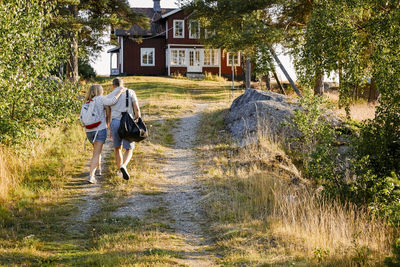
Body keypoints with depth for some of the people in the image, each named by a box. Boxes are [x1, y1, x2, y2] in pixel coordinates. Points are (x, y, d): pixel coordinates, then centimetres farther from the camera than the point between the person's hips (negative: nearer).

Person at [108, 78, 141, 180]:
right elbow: (136, 109, -4)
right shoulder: (130, 92, 6)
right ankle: (123, 166, -18)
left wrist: (110, 130, 20)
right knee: (129, 150, 10)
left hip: (115, 123, 2)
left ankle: (120, 170, 31)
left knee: (117, 147, 25)